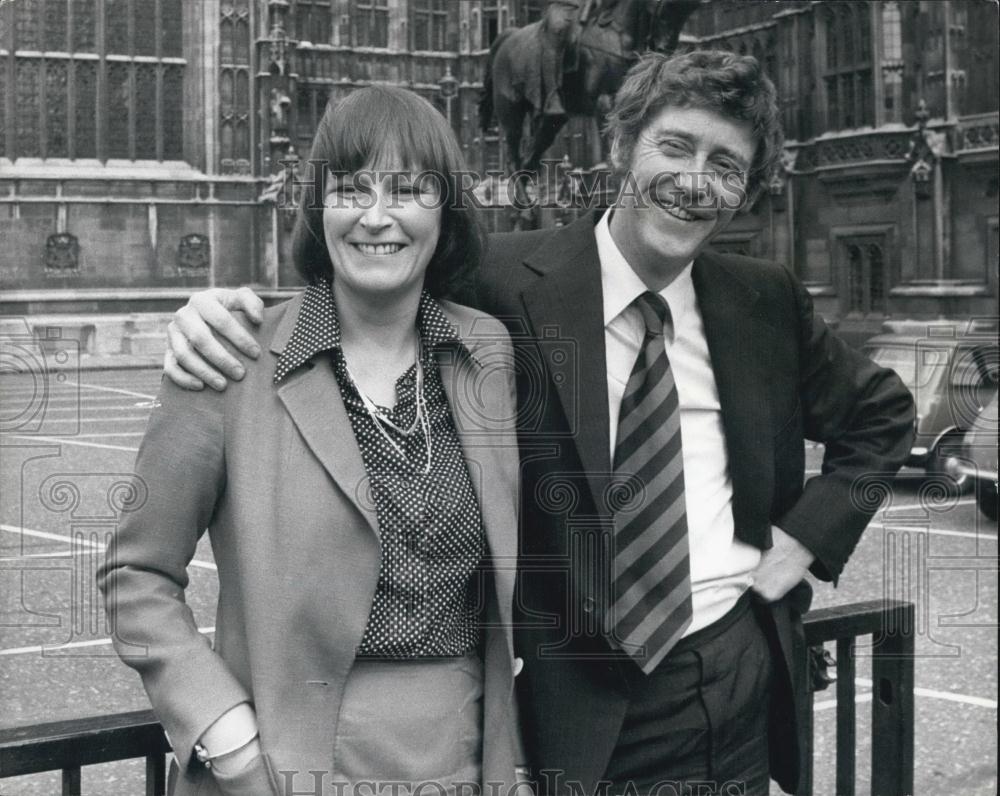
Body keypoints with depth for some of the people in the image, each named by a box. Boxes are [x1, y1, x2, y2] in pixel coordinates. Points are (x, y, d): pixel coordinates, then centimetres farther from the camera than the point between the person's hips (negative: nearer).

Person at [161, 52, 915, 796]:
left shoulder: (766, 302, 3)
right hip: (587, 712, -4)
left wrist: (809, 535, 5)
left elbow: (881, 412, 18)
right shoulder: (508, 284, -9)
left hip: (745, 685, 4)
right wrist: (224, 312, -23)